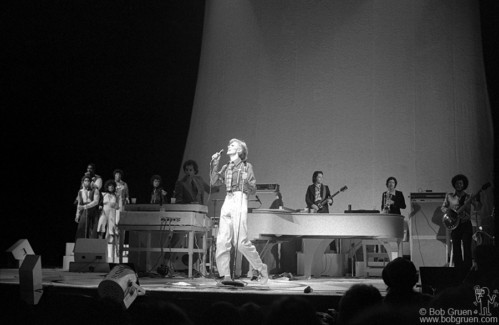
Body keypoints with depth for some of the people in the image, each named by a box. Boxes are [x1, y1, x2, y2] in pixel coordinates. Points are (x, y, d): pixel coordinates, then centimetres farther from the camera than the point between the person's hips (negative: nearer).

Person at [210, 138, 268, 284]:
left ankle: (262, 269, 5)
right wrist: (215, 165, 3)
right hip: (227, 201, 6)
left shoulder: (246, 166, 5)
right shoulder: (226, 168, 19)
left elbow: (253, 190, 2)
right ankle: (225, 276, -1)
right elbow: (214, 182, 9)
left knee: (241, 241, -11)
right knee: (222, 241, -4)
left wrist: (245, 182, -18)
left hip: (240, 199, -6)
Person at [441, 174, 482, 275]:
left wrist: (478, 199, -21)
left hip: (466, 224, -1)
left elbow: (477, 207, -3)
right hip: (454, 224, 1)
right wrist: (450, 211, -10)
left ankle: (468, 272, -2)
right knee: (456, 249, 2)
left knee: (467, 249, -6)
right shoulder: (449, 196, 9)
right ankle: (459, 272, 8)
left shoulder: (468, 197, 5)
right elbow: (443, 208, 11)